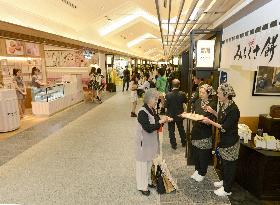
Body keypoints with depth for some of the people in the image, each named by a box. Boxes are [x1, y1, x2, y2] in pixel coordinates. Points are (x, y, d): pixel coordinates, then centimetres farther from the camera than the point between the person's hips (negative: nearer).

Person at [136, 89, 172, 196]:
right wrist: (160, 121, -22)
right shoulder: (142, 112, -24)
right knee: (143, 163, 7)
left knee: (149, 162, 22)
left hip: (151, 141, 9)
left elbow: (155, 123, 12)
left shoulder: (152, 110, 3)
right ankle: (142, 186, 24)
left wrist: (164, 120, -4)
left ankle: (148, 181, 40)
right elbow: (149, 128, -29)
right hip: (144, 142, -8)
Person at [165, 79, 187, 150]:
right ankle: (183, 142, 37)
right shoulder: (182, 94, -15)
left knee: (171, 130, 12)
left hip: (170, 115, -3)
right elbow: (185, 101, 3)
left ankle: (173, 144, 19)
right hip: (179, 115, 3)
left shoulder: (168, 95, -22)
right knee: (181, 128, 23)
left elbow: (166, 105, -18)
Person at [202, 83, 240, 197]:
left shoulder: (233, 109, -26)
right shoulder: (223, 105, 0)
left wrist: (210, 122, -22)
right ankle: (224, 181, 44)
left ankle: (227, 189, 26)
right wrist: (213, 112, 0)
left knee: (229, 165, 9)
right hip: (224, 140, 9)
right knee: (223, 161, 23)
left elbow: (225, 128, -26)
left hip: (230, 142, -8)